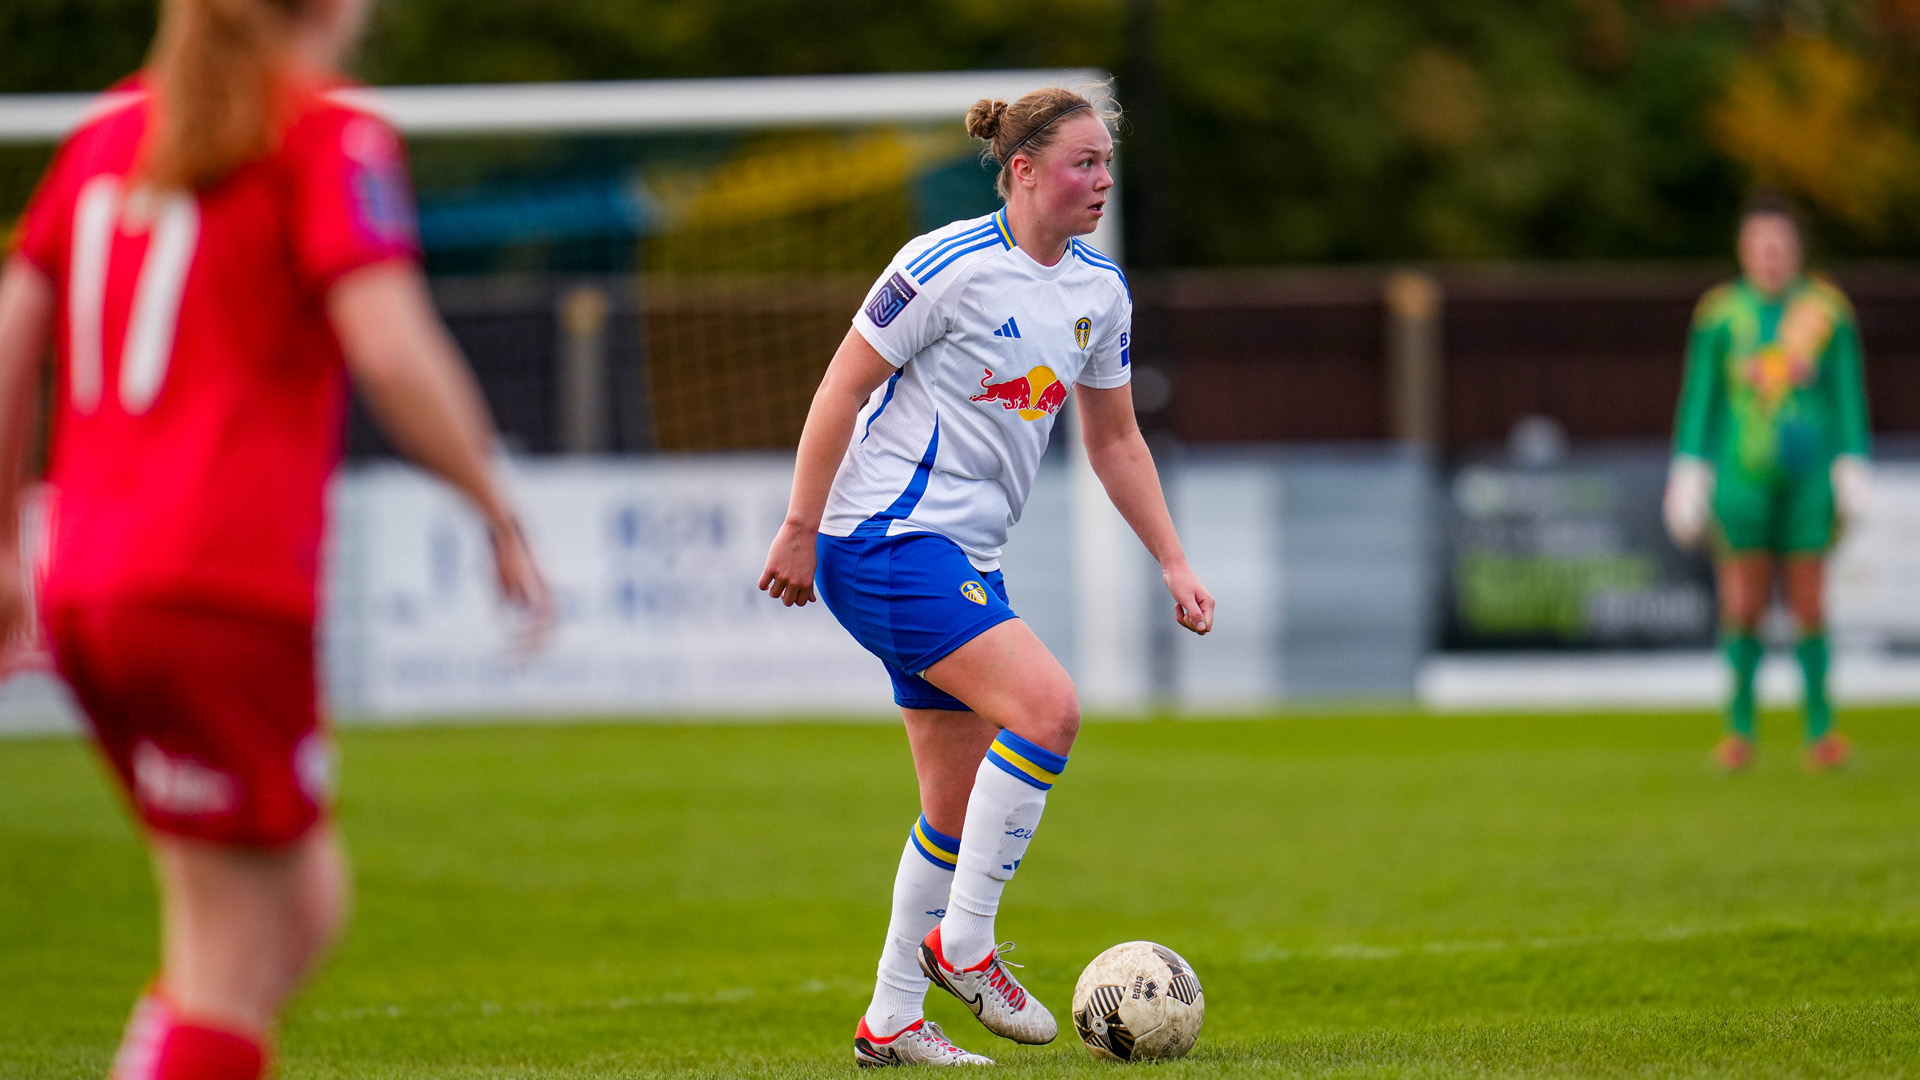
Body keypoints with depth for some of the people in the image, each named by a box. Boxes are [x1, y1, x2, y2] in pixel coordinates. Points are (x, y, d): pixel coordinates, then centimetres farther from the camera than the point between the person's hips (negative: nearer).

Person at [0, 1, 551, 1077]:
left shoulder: (112, 130, 16)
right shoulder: (329, 136, -5)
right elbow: (391, 350, -16)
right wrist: (502, 515, -5)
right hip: (227, 588, -7)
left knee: (304, 904, 19)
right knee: (230, 956, -2)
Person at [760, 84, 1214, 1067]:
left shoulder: (1100, 292, 9)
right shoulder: (948, 266, -14)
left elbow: (1114, 441, 18)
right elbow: (842, 388, -11)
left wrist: (1174, 566, 13)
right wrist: (799, 531, -13)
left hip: (964, 560, 9)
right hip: (886, 541, -9)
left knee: (962, 801, 9)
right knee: (1047, 708, -23)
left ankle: (891, 1022, 18)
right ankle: (963, 945, -13)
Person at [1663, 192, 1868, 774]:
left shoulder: (1828, 310, 3)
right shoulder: (1720, 315, 2)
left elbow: (1848, 397, 7)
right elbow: (1699, 397, 6)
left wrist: (1851, 476, 4)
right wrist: (1689, 480, 5)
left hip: (1807, 478, 0)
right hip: (1740, 478, 0)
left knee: (1809, 607, 0)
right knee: (1743, 608, -1)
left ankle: (1821, 731, 9)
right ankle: (1739, 730, 11)